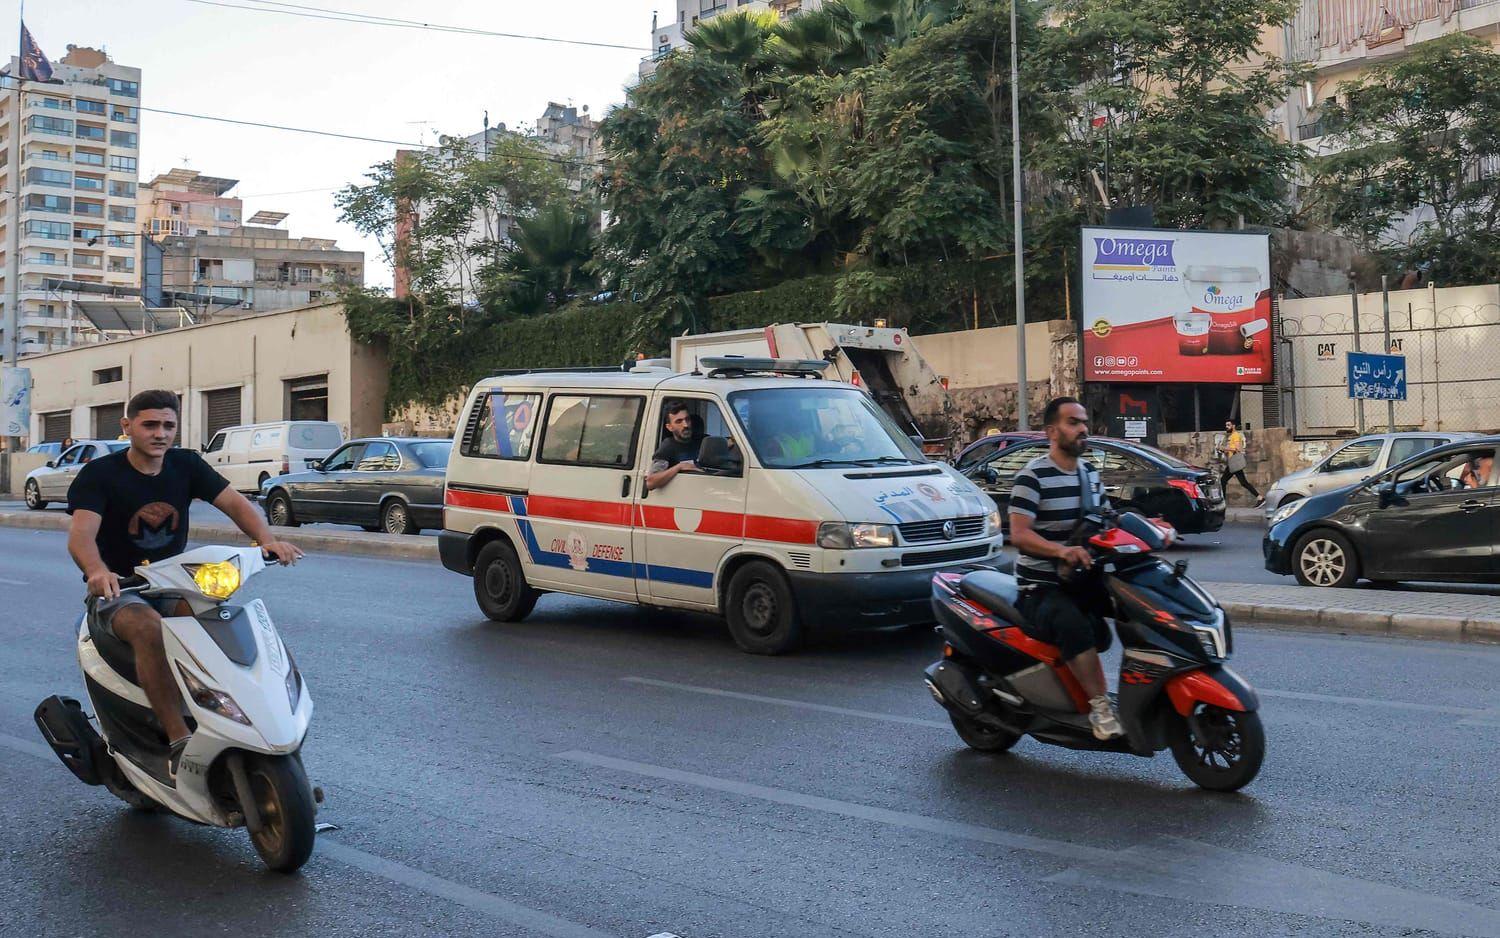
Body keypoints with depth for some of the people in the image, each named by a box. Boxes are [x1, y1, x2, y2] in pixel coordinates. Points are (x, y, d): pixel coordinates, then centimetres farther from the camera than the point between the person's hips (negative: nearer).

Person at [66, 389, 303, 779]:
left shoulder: (186, 465, 2)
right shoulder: (99, 474, -10)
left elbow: (234, 502, -7)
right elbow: (81, 534, -25)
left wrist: (266, 539, -28)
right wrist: (98, 571, -49)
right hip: (117, 589, -5)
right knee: (150, 628, -36)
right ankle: (179, 741, -37)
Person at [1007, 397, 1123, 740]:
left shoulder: (1091, 473, 15)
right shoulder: (1033, 476, -11)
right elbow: (1019, 533, -21)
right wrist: (1062, 550, -37)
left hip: (1083, 581, 8)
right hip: (1042, 588, -8)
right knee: (1075, 625, -36)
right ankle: (1099, 705, -27)